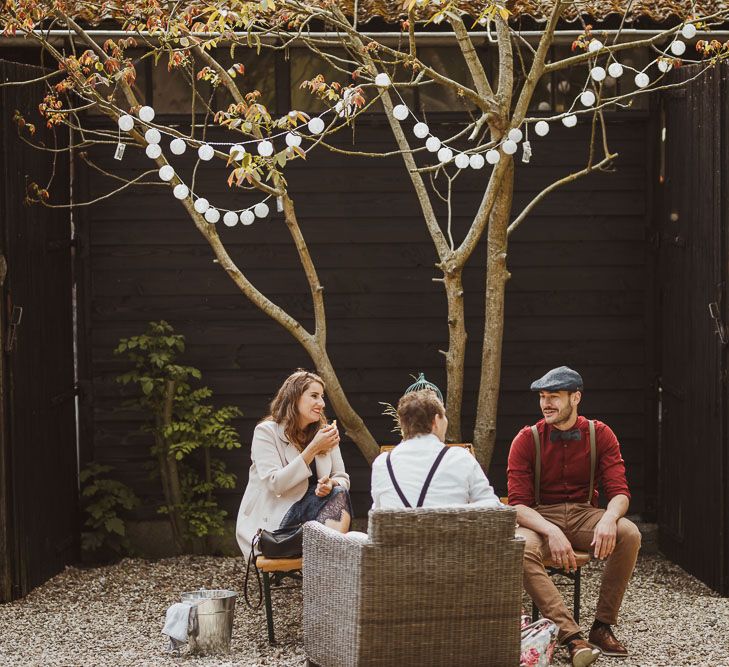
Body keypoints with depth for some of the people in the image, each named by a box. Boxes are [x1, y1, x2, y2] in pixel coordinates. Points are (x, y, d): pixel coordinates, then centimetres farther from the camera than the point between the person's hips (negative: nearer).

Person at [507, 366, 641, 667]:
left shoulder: (600, 434, 0)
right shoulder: (527, 440, -5)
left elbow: (619, 492, -5)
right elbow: (518, 504, -11)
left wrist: (609, 519, -30)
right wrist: (552, 532, -30)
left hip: (585, 515, 2)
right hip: (540, 517, -2)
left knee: (629, 534, -29)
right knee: (520, 548, -36)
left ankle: (603, 626, -16)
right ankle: (572, 637, -40)